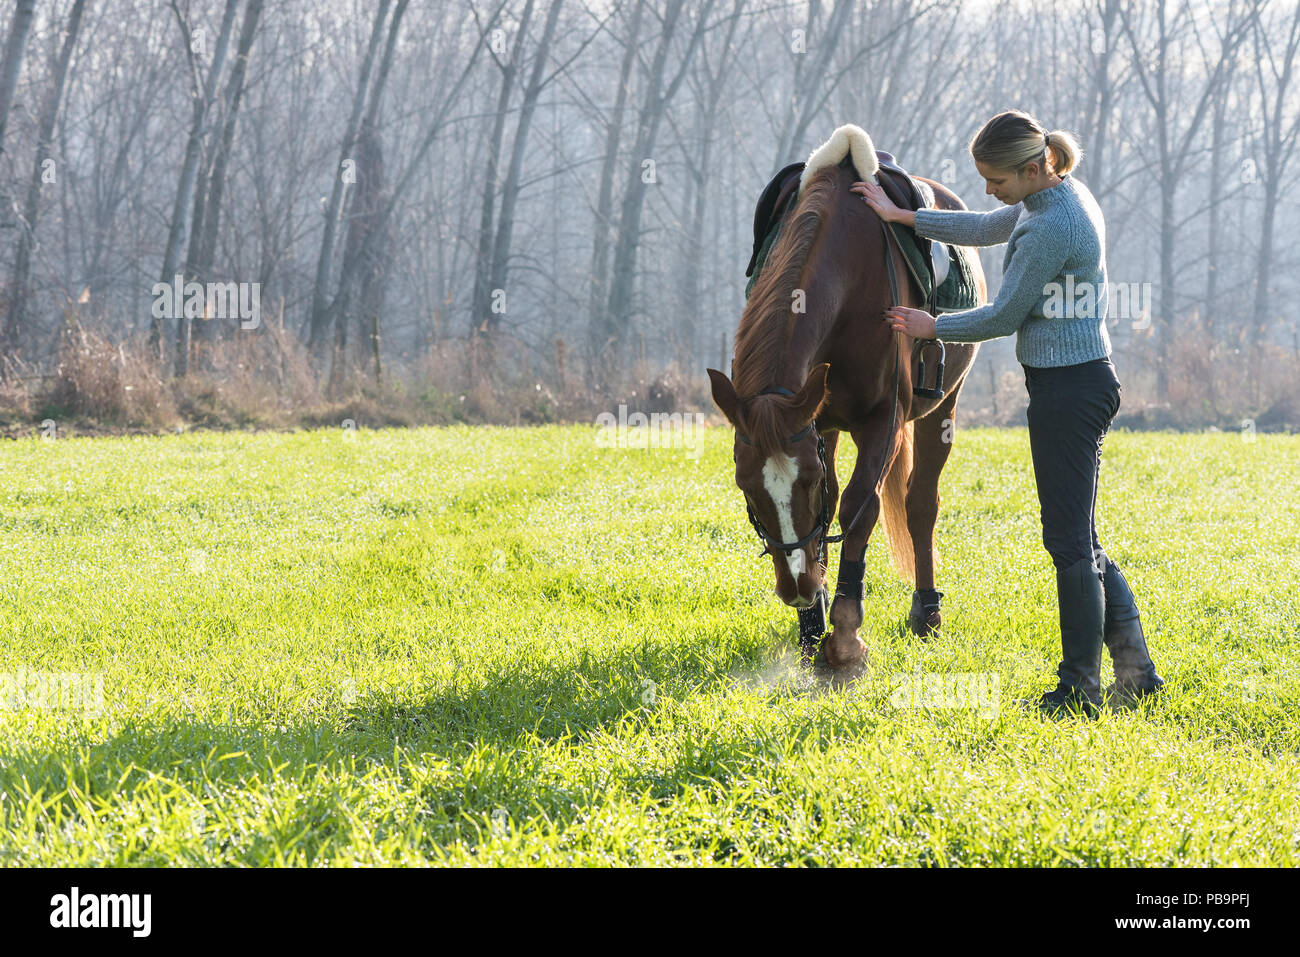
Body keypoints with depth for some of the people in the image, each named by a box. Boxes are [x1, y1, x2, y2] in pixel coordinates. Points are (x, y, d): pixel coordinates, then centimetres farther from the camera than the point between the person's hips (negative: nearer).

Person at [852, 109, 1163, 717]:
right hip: (1081, 378, 10)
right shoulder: (1063, 195, 10)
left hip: (1067, 389, -10)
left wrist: (934, 328, 2)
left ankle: (1080, 689, 5)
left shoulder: (1051, 228, -22)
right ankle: (1135, 668, 17)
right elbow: (984, 230, 25)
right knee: (1079, 538, 15)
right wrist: (900, 216, 26)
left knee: (1070, 541, -2)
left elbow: (1003, 316, -13)